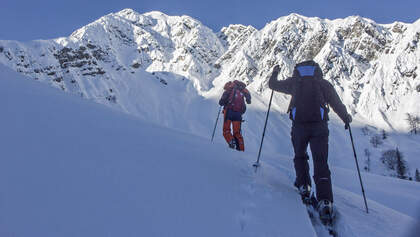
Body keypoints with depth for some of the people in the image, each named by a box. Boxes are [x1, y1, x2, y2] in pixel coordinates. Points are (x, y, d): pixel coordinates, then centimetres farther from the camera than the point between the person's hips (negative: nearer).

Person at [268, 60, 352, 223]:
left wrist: (274, 73, 44)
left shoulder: (294, 82, 13)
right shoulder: (323, 83, 12)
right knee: (321, 163, -1)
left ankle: (304, 186, 19)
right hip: (319, 126, 0)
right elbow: (337, 103, 11)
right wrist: (346, 118, 28)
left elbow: (273, 85, 24)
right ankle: (325, 201, -12)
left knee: (300, 156, 25)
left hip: (299, 126, 0)